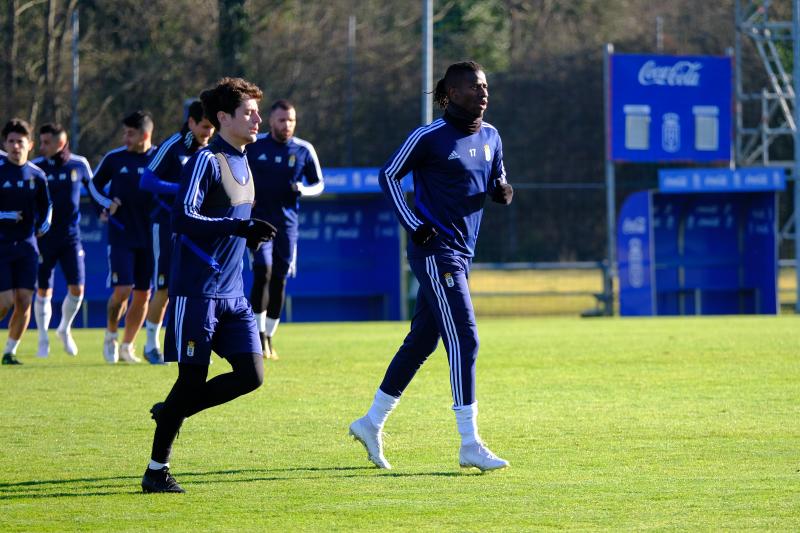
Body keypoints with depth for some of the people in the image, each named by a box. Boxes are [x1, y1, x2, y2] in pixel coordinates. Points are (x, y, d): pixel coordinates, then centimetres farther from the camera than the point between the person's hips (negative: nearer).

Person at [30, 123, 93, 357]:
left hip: (71, 236, 1)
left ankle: (65, 329, 23)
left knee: (77, 289, -3)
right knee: (43, 291, 2)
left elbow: (92, 187, 15)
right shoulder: (36, 167, -7)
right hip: (44, 238, -1)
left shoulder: (79, 164, -2)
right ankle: (43, 340, 18)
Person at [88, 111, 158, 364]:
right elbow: (94, 184, 13)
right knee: (122, 289, -12)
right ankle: (110, 336, 12)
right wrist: (107, 204, -4)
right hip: (121, 235, -1)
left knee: (143, 294, 4)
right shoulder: (114, 158, -2)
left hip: (150, 236, 1)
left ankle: (127, 346, 18)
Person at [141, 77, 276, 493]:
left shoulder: (242, 161, 15)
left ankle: (172, 411, 18)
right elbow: (182, 219, -23)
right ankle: (156, 470, 6)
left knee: (251, 375, 0)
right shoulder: (207, 161, -12)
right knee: (193, 378, -5)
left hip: (233, 293, 8)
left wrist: (252, 235, 11)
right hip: (197, 291, -8)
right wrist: (239, 227, -29)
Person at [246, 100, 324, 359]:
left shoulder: (303, 150, 3)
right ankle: (259, 334, -11)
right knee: (263, 270, -19)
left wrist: (303, 189, -10)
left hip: (287, 221, 2)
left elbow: (318, 184, 11)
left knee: (279, 280, 3)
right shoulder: (254, 145, 0)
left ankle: (268, 339, 15)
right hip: (259, 218, -2)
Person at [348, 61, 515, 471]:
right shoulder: (429, 137, -11)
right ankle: (470, 445, -14)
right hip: (434, 250, -8)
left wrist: (502, 191, -2)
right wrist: (413, 224, -11)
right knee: (463, 341, -14)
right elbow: (388, 176, -3)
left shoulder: (490, 137, 10)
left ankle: (372, 423, 26)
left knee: (421, 342, 13)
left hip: (461, 253, 8)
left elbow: (495, 182, 22)